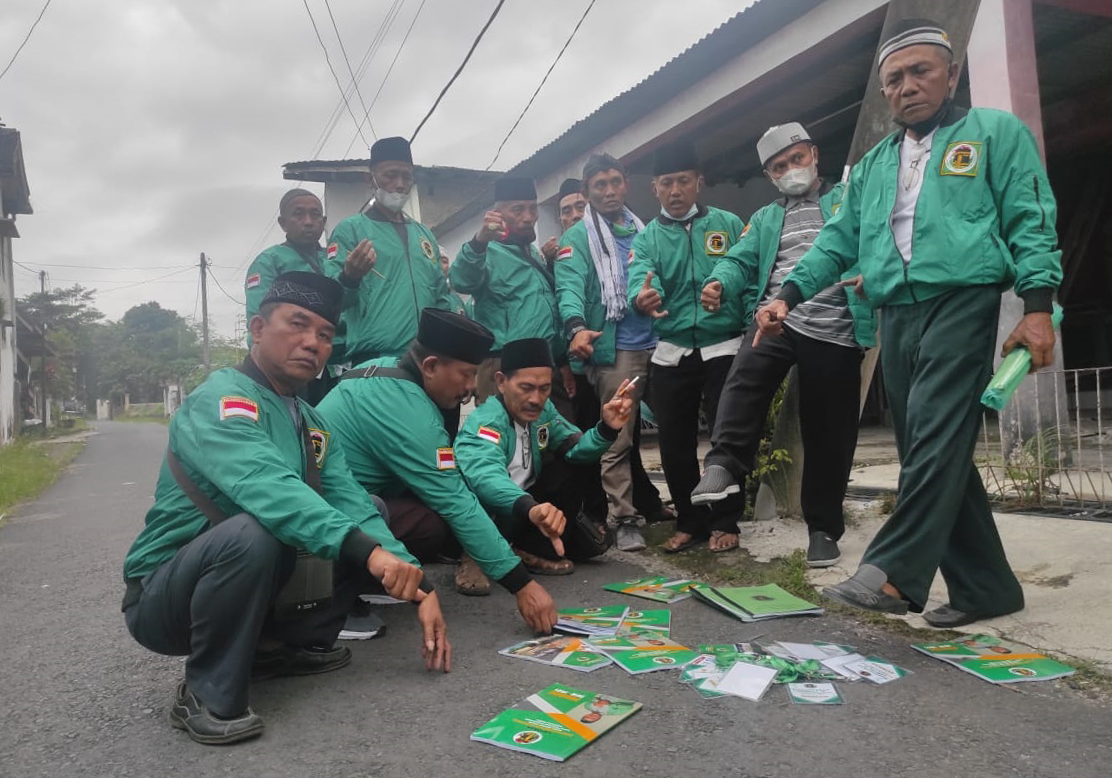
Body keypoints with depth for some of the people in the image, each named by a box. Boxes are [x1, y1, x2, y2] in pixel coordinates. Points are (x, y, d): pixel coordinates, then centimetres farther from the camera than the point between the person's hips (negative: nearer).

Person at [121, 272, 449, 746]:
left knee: (369, 540, -2)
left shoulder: (313, 426, 5)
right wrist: (365, 548, -48)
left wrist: (419, 586, -19)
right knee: (250, 533, -36)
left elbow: (354, 508, -6)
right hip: (161, 599, -7)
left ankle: (285, 645, 8)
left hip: (252, 584, 7)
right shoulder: (221, 401, -20)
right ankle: (208, 694, -15)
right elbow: (266, 489, -39)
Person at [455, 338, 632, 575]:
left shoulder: (542, 410, -4)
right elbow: (486, 477, -49)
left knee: (574, 470, -2)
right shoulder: (485, 423, -30)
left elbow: (575, 448, -6)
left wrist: (606, 429, -27)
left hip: (521, 506, 8)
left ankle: (534, 547, -4)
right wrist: (530, 508, -69)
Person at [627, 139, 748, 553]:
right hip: (671, 354, 2)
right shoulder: (646, 238, 6)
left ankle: (725, 522, 18)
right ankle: (690, 520, 24)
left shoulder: (728, 224, 4)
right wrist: (641, 297, -37)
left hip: (724, 347, -2)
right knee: (674, 442, 7)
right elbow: (639, 280, -14)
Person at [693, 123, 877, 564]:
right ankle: (724, 465, -32)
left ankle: (823, 528, 13)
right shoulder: (764, 220, 24)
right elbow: (741, 260, 9)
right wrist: (720, 283, -14)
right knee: (745, 378, -31)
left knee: (828, 433, 2)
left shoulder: (850, 198, 13)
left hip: (835, 330, -2)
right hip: (776, 319, 2)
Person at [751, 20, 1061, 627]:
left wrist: (1038, 305, -12)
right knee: (927, 452, 4)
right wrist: (789, 295, 5)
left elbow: (1031, 221, 1)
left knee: (935, 438, -19)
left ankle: (895, 572, -21)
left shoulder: (996, 132, 10)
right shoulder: (874, 163, 23)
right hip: (896, 315, 5)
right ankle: (986, 586, 13)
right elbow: (839, 239, 19)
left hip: (962, 300, -5)